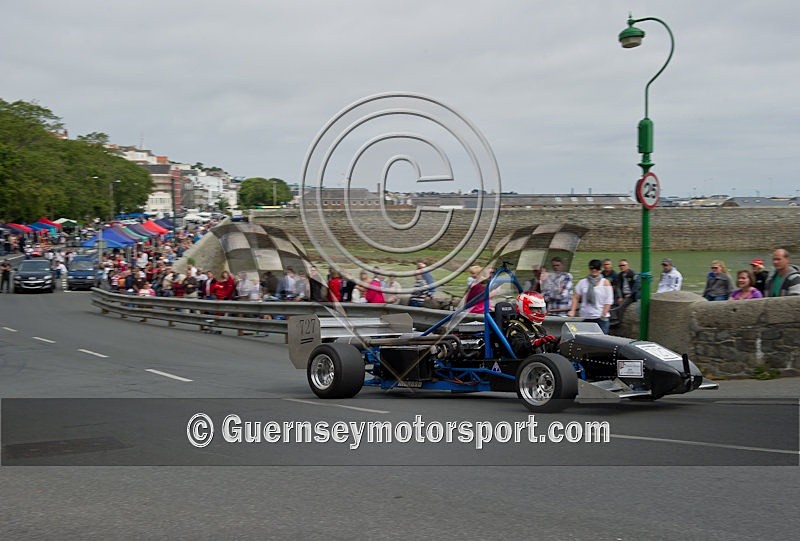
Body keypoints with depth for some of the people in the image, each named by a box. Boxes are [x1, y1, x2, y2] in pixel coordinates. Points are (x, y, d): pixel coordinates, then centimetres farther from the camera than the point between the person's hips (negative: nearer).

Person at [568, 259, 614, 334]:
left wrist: (604, 314, -9)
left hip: (600, 317, -3)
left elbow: (608, 301, -1)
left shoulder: (605, 283, 4)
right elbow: (576, 298, 10)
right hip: (585, 317, 3)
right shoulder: (582, 282, 11)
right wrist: (572, 311, -3)